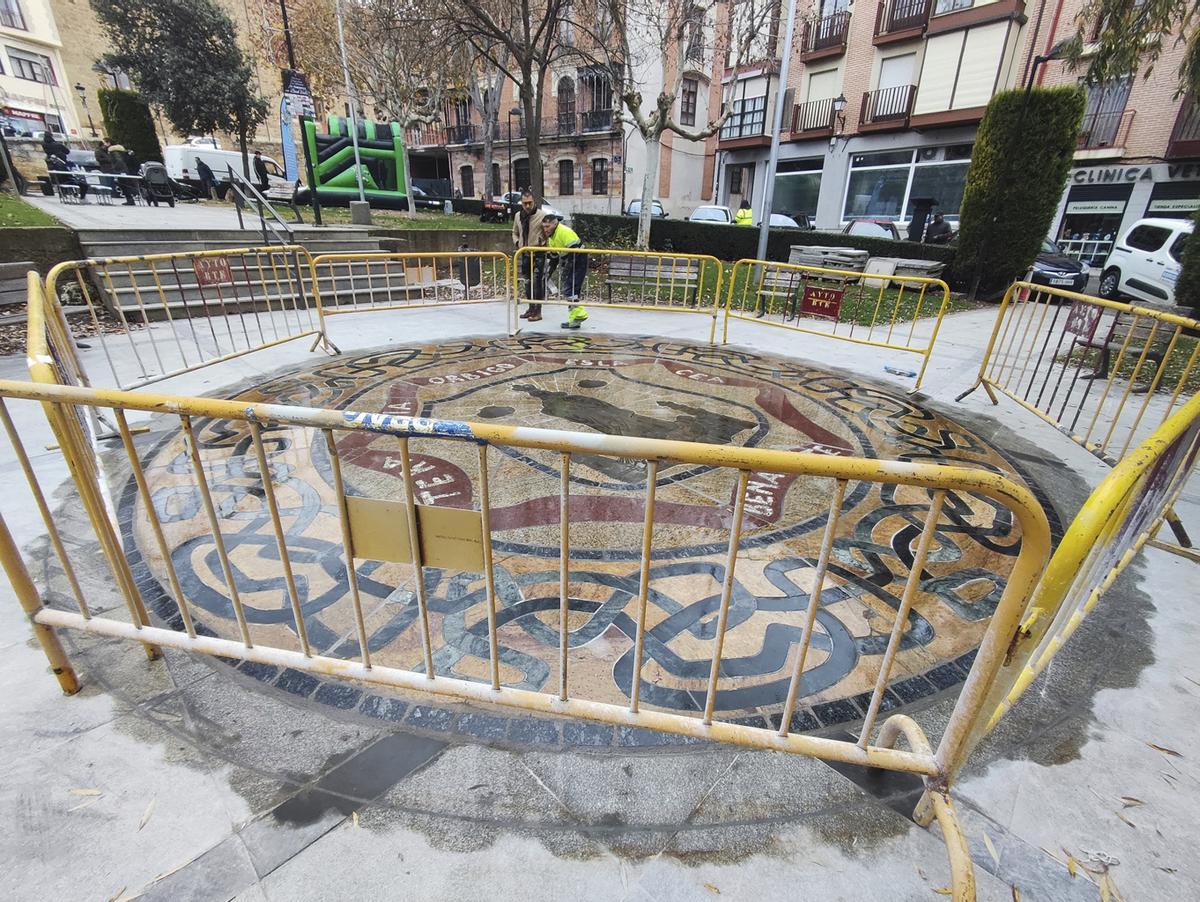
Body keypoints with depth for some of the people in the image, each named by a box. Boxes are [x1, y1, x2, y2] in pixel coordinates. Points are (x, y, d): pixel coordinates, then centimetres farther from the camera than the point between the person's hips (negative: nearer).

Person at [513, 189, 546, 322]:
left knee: (537, 282, -7)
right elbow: (515, 233, 20)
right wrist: (517, 243, 4)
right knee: (527, 282, 12)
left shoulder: (541, 215, -10)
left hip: (538, 254, -6)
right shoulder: (518, 216, 8)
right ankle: (531, 308, 23)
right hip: (525, 254, 6)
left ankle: (537, 311, -2)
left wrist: (541, 243, -14)